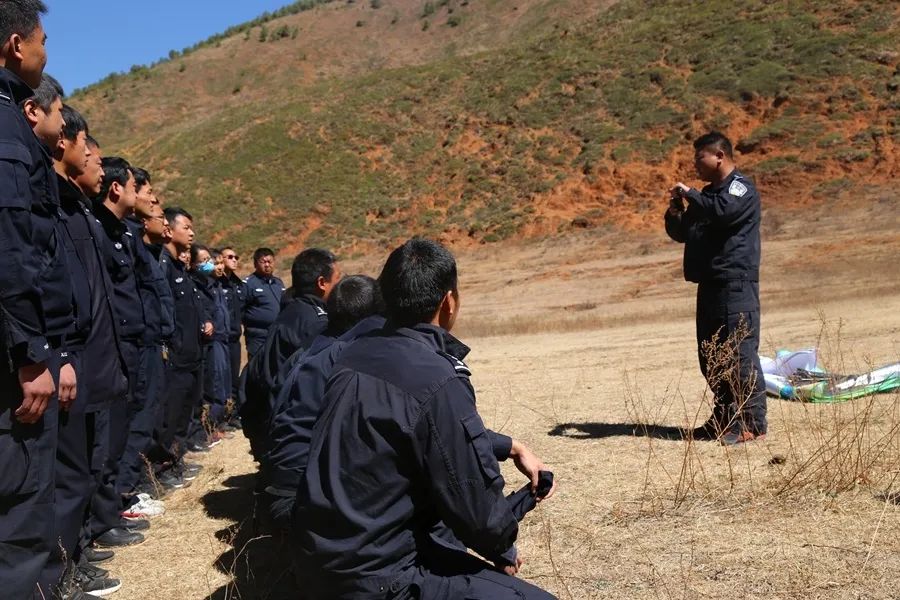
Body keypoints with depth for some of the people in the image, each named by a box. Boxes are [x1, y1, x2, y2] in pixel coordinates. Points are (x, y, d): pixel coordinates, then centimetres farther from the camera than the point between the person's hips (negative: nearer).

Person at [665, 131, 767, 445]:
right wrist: (675, 214, 5)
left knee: (740, 354, -9)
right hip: (709, 285, 9)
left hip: (736, 284, -9)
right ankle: (724, 418, 21)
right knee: (710, 357, 11)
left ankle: (753, 423, -4)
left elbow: (723, 211, -27)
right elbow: (681, 233, 26)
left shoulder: (740, 187, -5)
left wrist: (689, 195, -14)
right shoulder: (708, 193, 23)